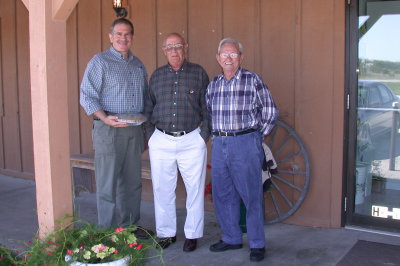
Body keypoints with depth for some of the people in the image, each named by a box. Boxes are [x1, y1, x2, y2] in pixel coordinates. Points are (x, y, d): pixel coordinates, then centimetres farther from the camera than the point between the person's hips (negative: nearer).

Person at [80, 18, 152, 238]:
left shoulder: (138, 65, 15)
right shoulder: (100, 62, -4)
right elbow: (87, 97, -9)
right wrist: (105, 119, -23)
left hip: (134, 131, 6)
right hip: (108, 130, -6)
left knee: (132, 182, 13)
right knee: (107, 184, -1)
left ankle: (131, 226, 26)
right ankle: (107, 232, 9)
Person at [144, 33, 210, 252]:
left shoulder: (198, 73, 3)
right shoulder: (157, 75, 10)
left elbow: (207, 107, 4)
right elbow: (148, 108, 14)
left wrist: (204, 135, -2)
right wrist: (150, 136, 7)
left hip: (192, 141, -2)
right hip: (161, 141, 2)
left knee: (195, 189, 3)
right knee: (162, 189, 8)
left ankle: (193, 234, 17)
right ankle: (166, 233, 23)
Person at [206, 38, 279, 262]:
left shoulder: (253, 80, -5)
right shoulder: (214, 84, 11)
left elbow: (271, 111, -2)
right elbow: (207, 112, 24)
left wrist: (258, 136, 1)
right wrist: (216, 134, 15)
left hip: (245, 144, -5)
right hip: (219, 144, 6)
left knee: (252, 195, -1)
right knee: (222, 195, 12)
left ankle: (257, 244, 13)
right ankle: (231, 238, 27)